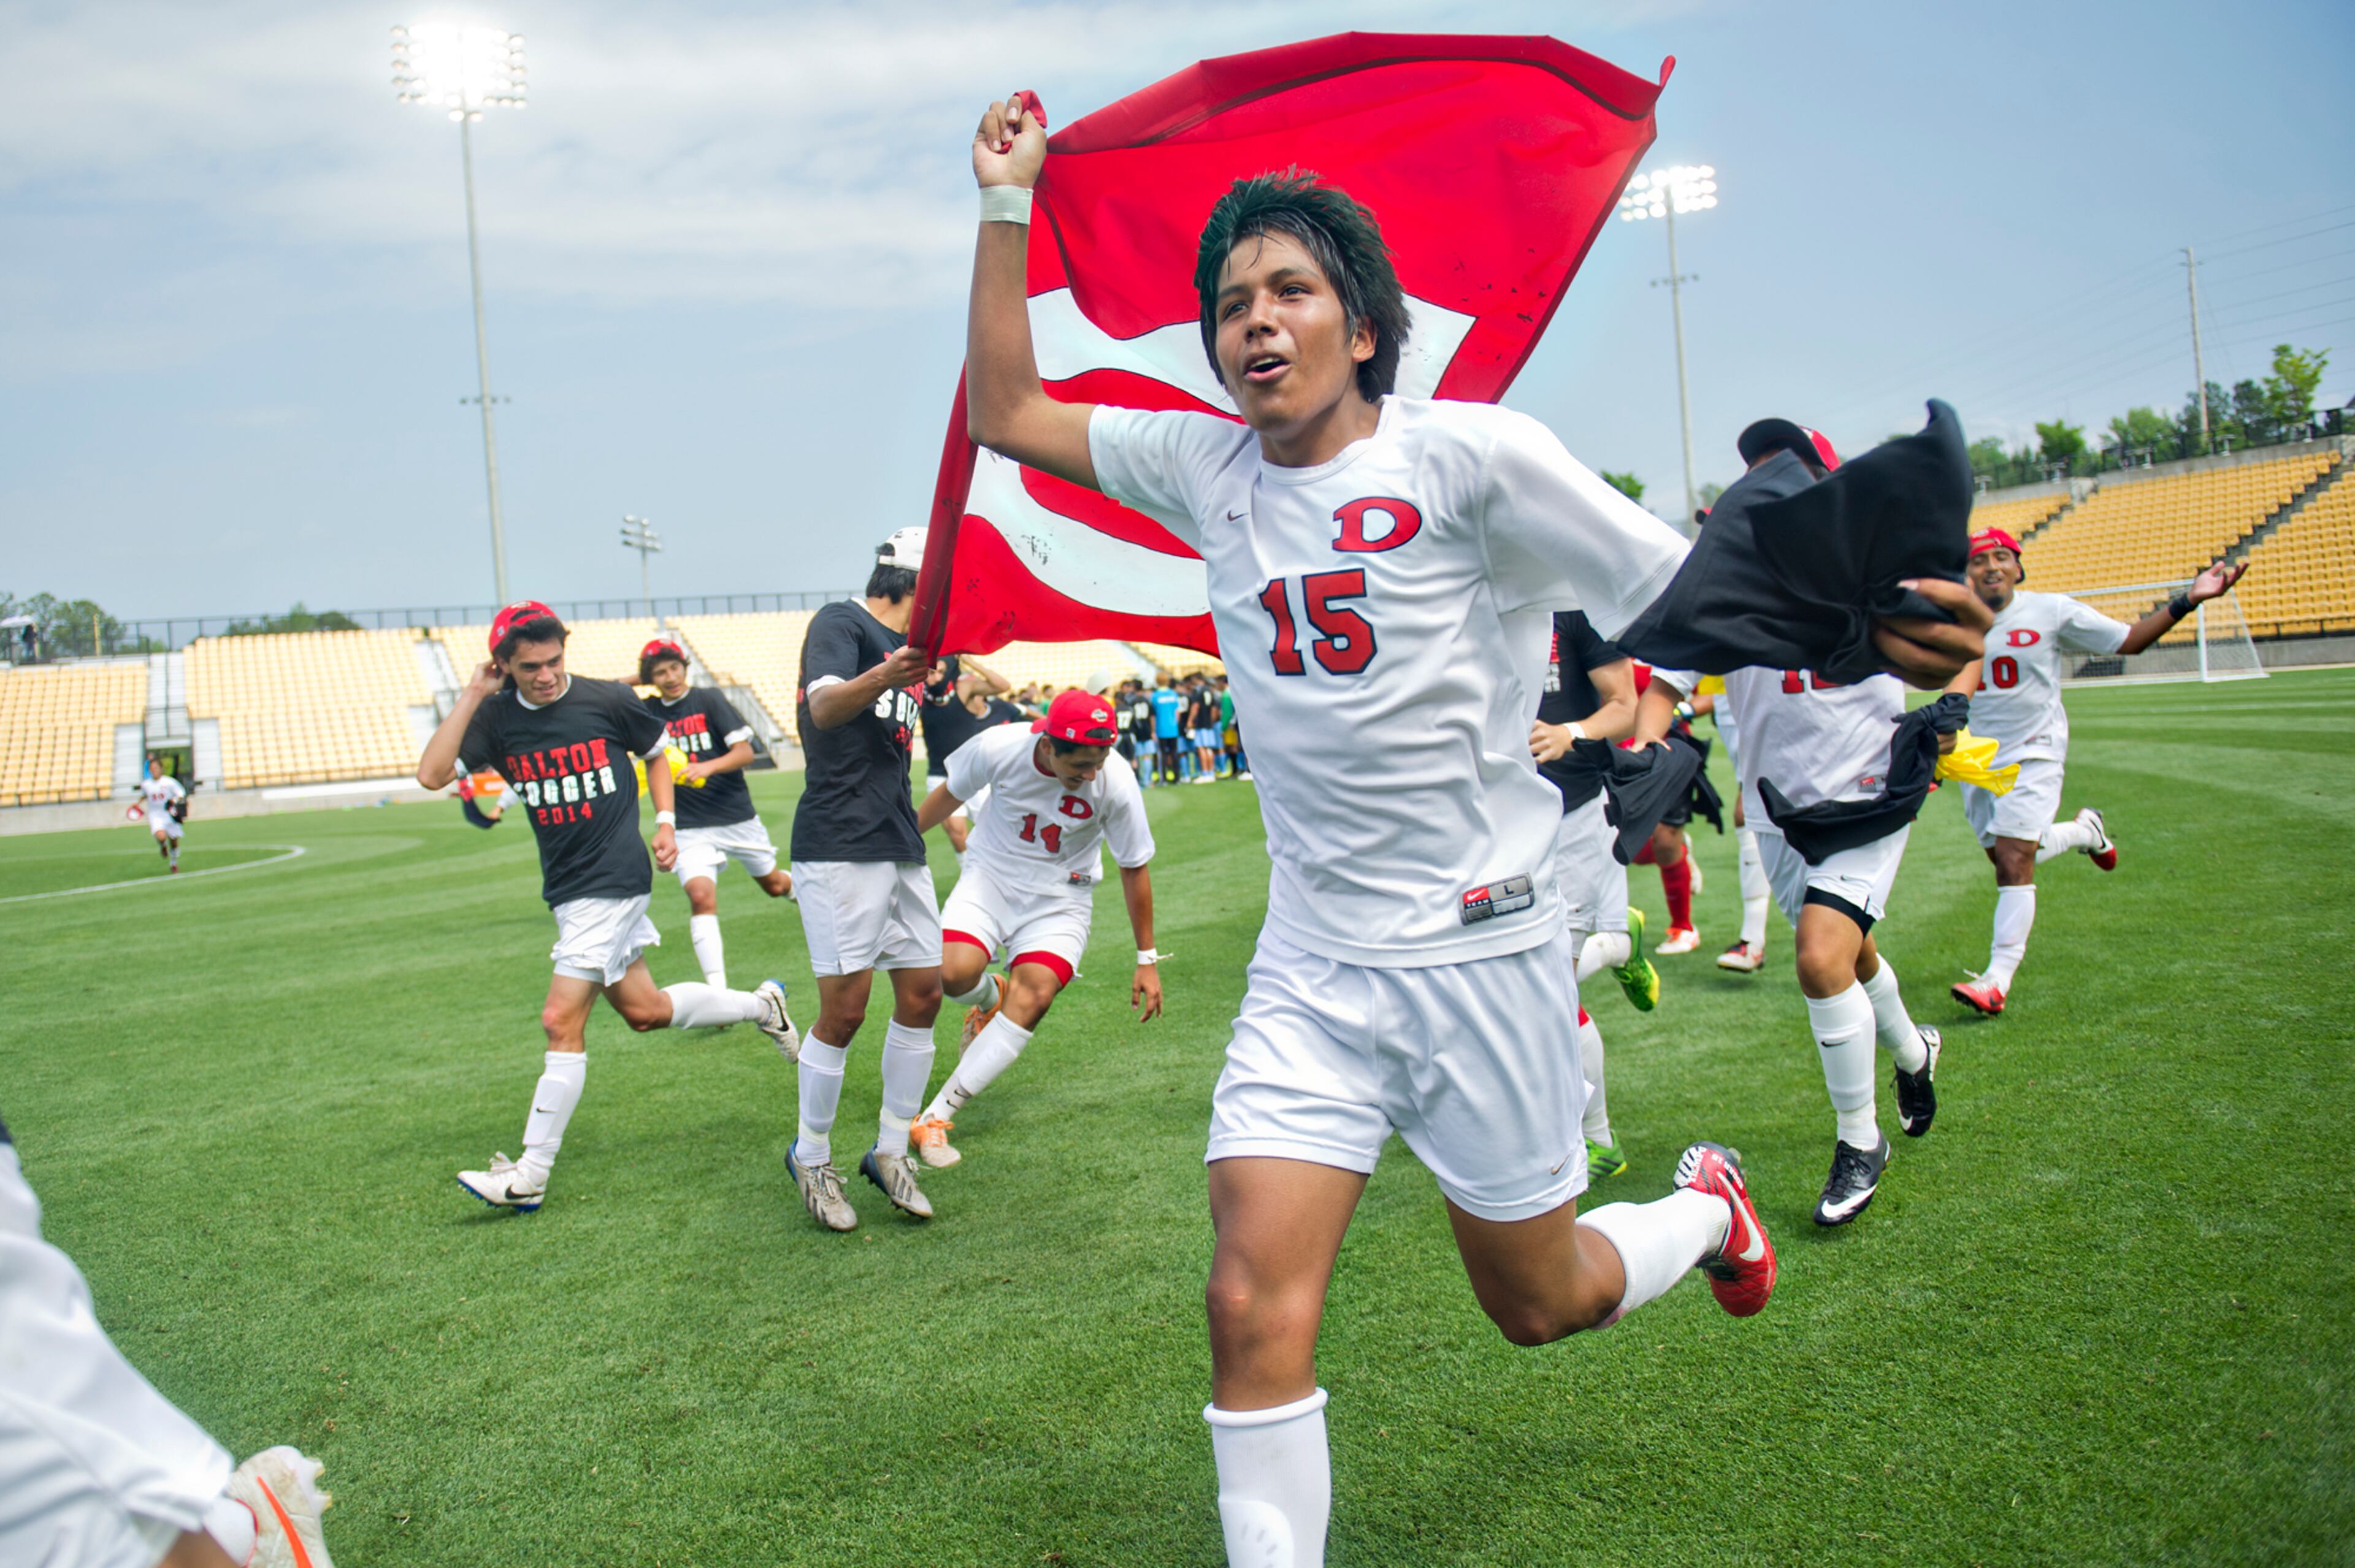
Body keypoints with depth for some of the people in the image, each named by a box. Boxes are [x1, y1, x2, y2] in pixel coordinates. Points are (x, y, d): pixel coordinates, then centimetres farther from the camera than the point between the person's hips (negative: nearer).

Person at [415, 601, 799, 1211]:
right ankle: (760, 1005, 37)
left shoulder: (608, 701, -7)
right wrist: (470, 697, -13)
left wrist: (665, 824, 2)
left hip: (614, 881, -6)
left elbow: (659, 751, 11)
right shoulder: (497, 718, 0)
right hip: (567, 889, 6)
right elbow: (432, 774, -12)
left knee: (562, 1023, -8)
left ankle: (529, 1178, -1)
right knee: (644, 1011, 14)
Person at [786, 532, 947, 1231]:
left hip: (900, 848, 9)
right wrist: (884, 677, -47)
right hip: (840, 849, -9)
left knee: (923, 992, 6)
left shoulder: (904, 646, 19)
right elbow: (824, 707, -29)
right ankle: (812, 1159, 11)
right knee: (844, 1009, -8)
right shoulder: (841, 623, -8)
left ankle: (890, 1152, 19)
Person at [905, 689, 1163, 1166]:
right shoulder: (997, 747, -23)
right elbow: (951, 794, 0)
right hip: (991, 875, 1)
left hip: (1059, 898, 0)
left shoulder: (1116, 783, -23)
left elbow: (1134, 869, -8)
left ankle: (937, 1116, -17)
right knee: (953, 973, -26)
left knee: (1035, 995, -24)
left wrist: (1147, 960, -3)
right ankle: (990, 999, 15)